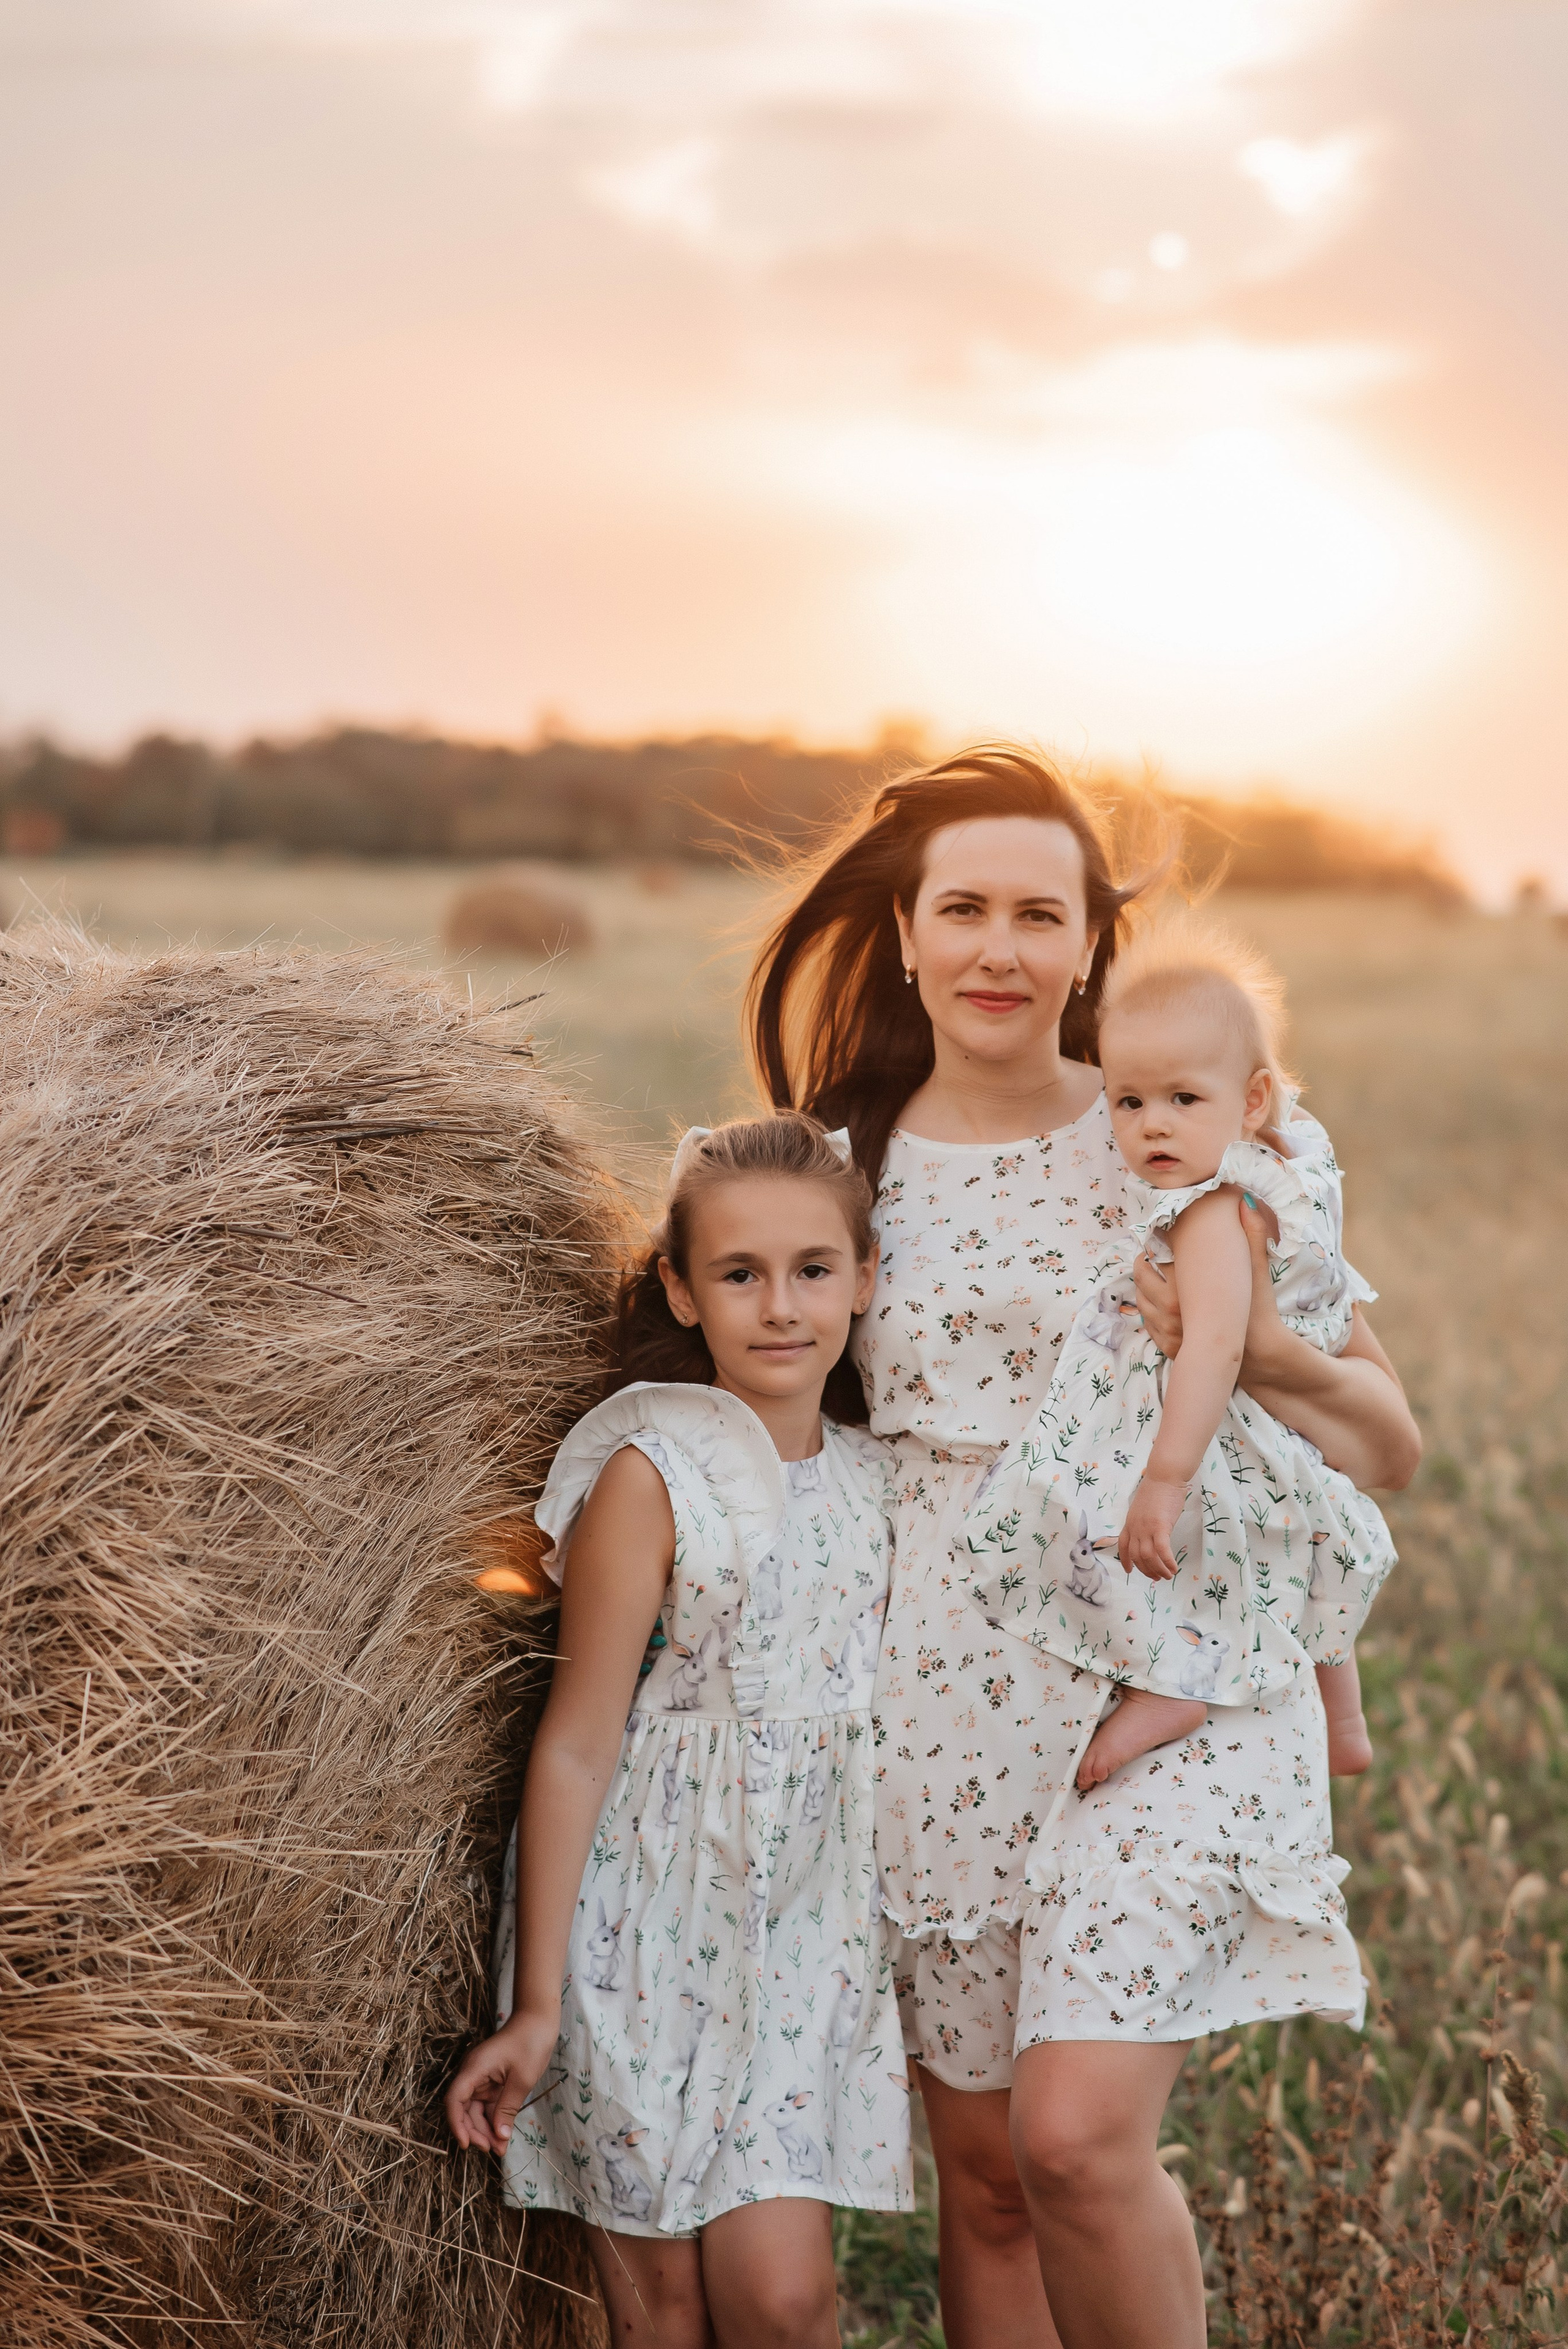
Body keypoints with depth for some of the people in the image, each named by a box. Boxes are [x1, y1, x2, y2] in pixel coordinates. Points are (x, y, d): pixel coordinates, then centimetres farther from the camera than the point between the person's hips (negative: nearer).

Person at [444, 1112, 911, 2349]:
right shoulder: (652, 1477, -12)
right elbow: (577, 1746, -11)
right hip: (647, 1931, -4)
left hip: (805, 1938, 4)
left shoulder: (876, 1481, 5)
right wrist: (537, 2002, -10)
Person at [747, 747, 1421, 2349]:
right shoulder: (850, 1162, 4)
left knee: (1077, 2137, -15)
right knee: (980, 2174, 9)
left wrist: (1250, 1347, -17)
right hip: (945, 1714, 3)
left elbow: (1388, 1450, 1)